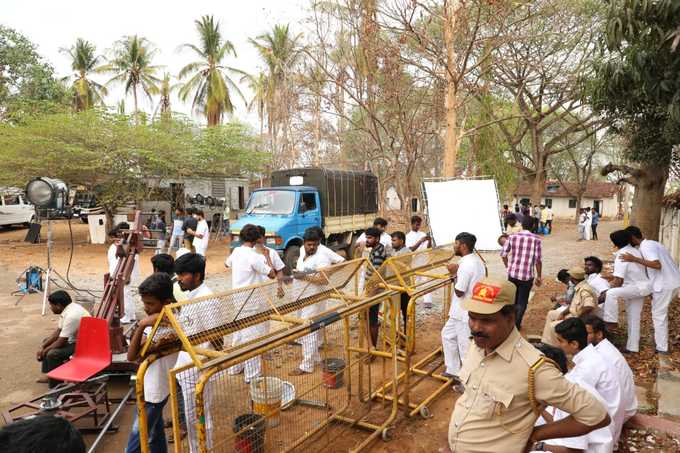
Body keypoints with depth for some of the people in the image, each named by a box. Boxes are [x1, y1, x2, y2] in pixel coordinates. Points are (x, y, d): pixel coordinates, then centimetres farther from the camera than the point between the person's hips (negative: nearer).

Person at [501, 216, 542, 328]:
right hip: (527, 275, -3)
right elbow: (538, 260, -10)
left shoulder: (512, 237, -2)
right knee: (522, 301, 14)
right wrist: (538, 276, 2)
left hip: (512, 274, 3)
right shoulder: (536, 239, -10)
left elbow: (503, 255, 1)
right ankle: (516, 324, 19)